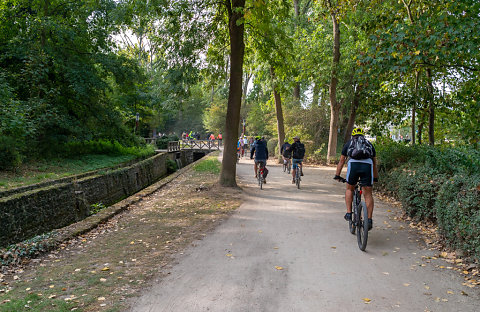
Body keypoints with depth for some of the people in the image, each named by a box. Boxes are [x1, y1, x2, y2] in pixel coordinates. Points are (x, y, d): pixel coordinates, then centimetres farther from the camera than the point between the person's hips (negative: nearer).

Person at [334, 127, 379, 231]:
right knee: (368, 194, 5)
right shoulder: (369, 144, 31)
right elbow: (374, 163, 35)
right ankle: (369, 220, 1)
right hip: (367, 165, 1)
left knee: (349, 189, 20)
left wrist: (337, 175, 35)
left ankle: (349, 213, 13)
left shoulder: (348, 143, 28)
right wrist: (375, 178, 45)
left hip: (353, 164, -1)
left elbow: (341, 161, 29)